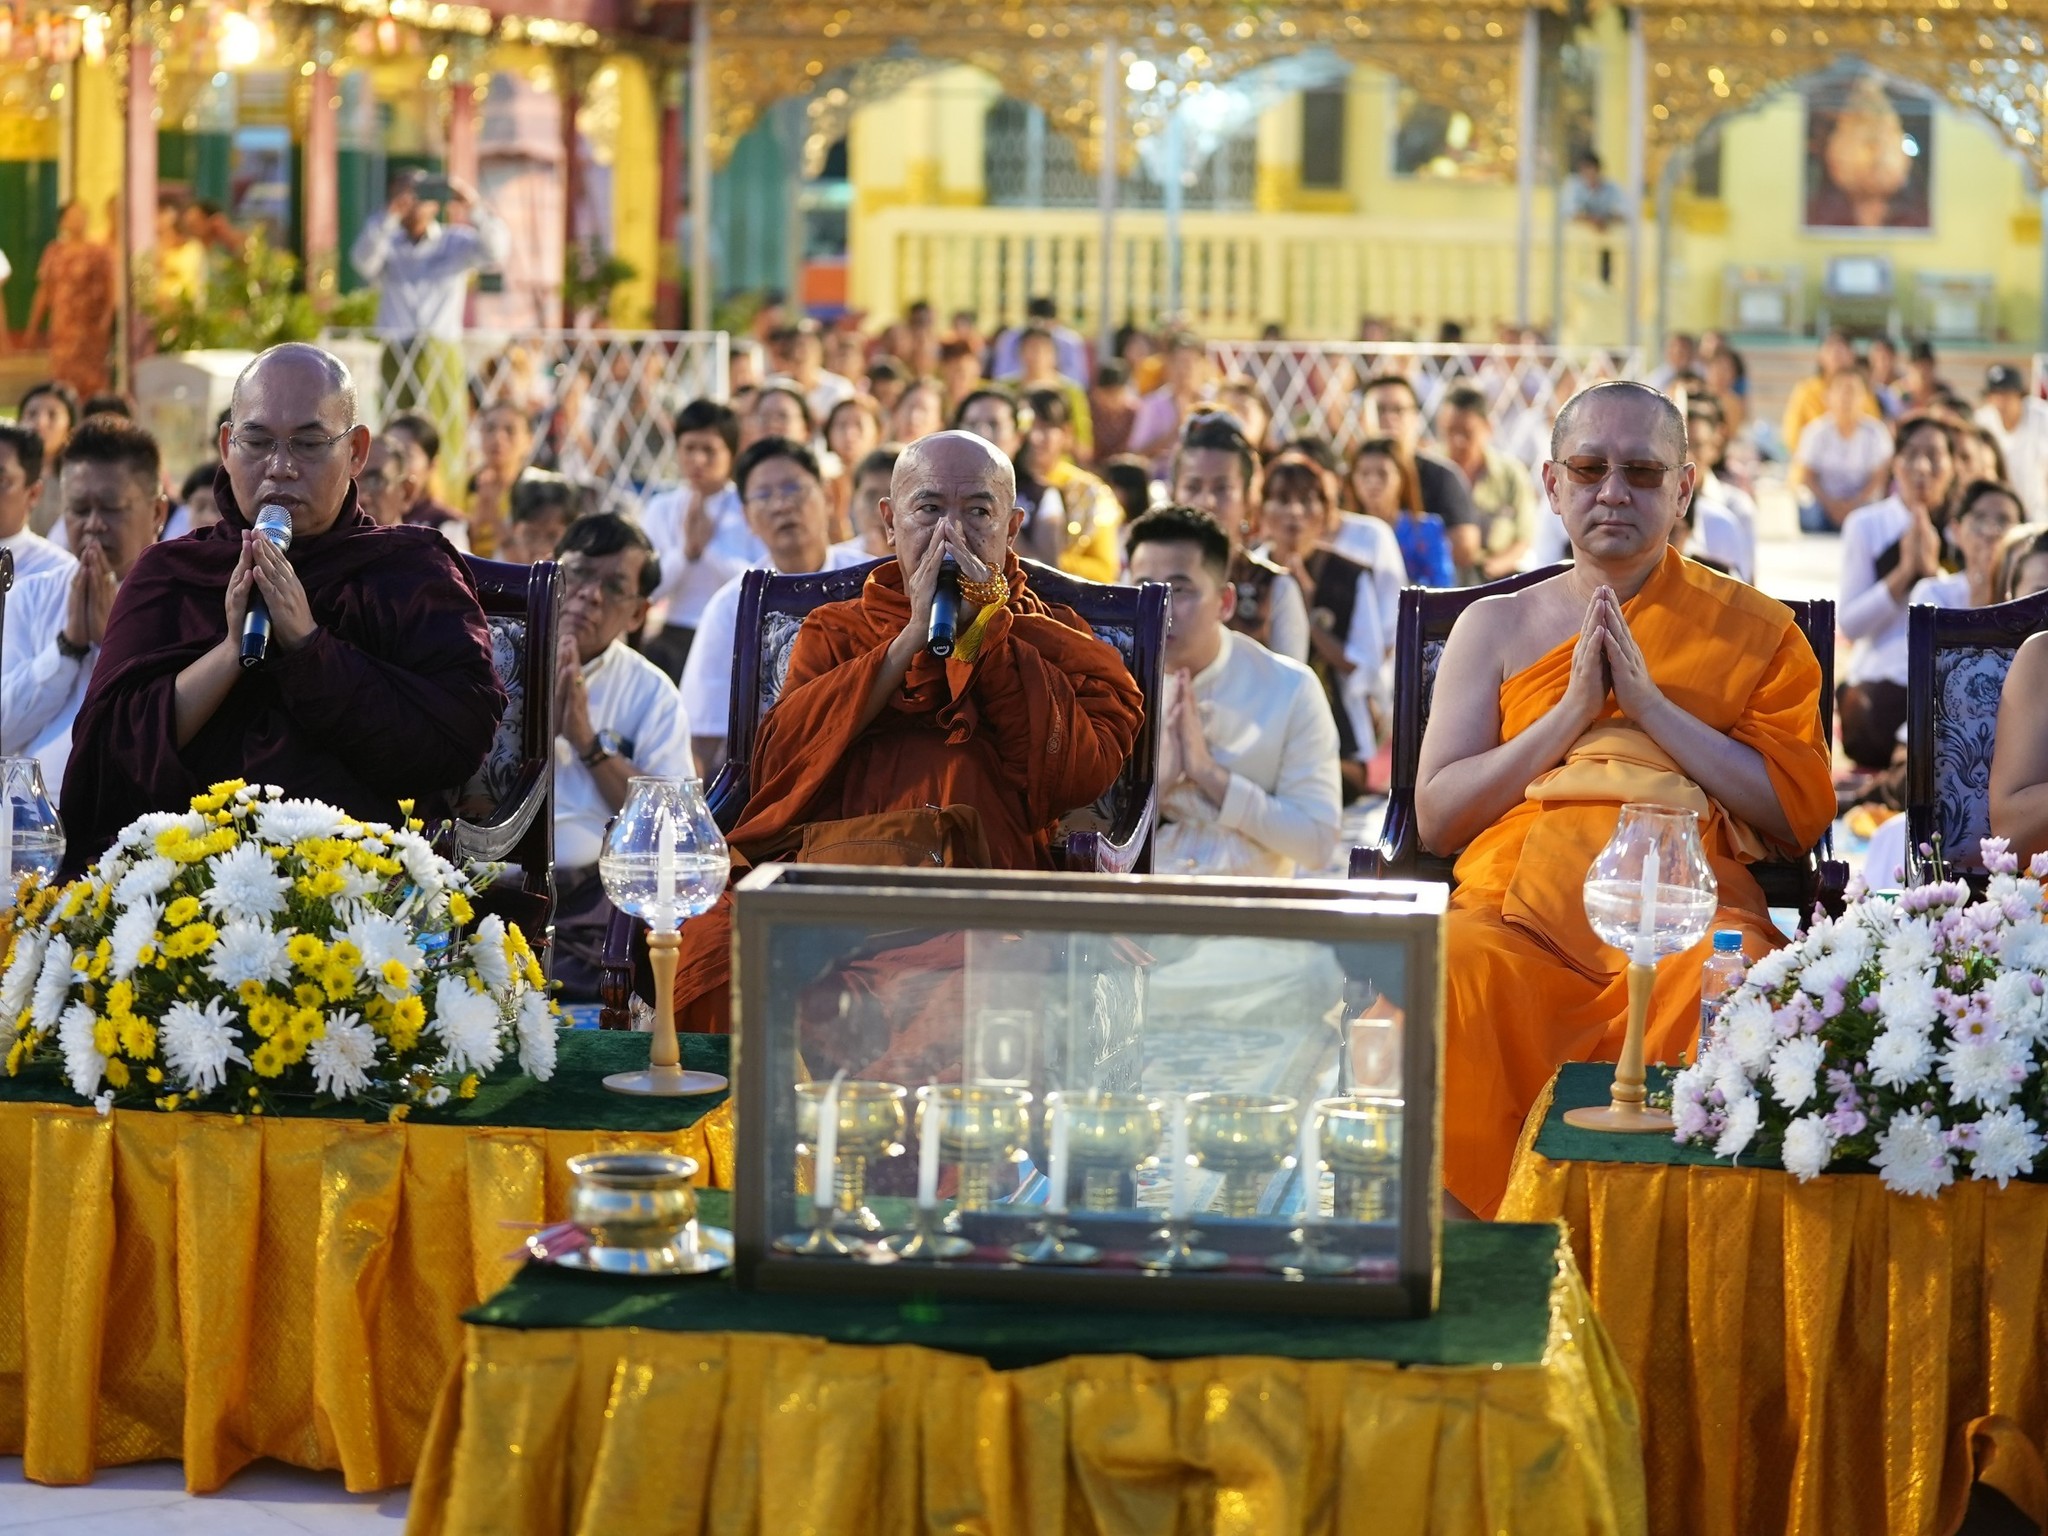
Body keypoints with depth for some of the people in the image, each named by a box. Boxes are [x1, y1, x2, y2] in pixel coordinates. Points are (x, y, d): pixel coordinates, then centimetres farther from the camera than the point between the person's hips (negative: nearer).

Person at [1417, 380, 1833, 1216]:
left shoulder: (1753, 629, 16)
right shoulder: (1496, 626, 20)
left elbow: (1801, 815, 5)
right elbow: (1436, 816, 10)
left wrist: (1651, 704, -3)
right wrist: (1572, 710, -1)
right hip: (1520, 911, 1)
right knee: (1447, 977, -34)